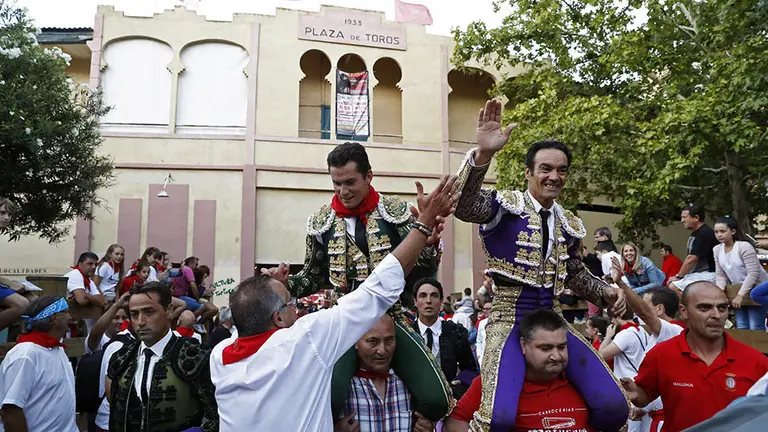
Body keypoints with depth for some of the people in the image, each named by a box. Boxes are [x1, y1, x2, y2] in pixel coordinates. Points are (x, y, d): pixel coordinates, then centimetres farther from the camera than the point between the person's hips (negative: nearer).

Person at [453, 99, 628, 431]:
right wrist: (482, 154, -43)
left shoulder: (569, 224, 12)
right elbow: (463, 206, -29)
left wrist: (606, 292, 5)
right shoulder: (506, 205, -7)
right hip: (509, 323, -6)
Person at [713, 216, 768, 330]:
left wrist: (740, 295, -26)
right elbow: (720, 275, 2)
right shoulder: (717, 250, 0)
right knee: (741, 327, 6)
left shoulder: (744, 247, -20)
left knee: (755, 328, -8)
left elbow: (753, 274, -23)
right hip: (738, 290, 6)